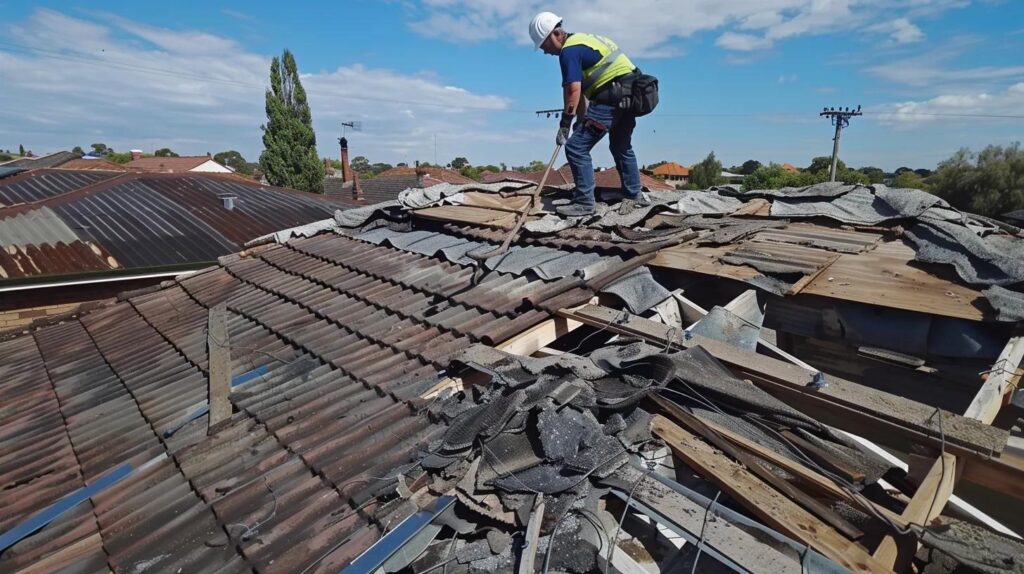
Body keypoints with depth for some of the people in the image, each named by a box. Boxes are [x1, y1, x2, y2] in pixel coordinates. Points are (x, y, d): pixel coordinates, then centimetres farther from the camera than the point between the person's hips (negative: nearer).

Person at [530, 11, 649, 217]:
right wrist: (581, 121, 23)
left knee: (576, 147, -10)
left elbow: (574, 90, -20)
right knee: (621, 146, 26)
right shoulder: (581, 39, 22)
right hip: (630, 92, 10)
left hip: (612, 97, -10)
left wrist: (564, 124, -16)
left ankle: (584, 203, -7)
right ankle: (635, 194, 36)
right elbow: (581, 88, 22)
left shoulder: (569, 50, -10)